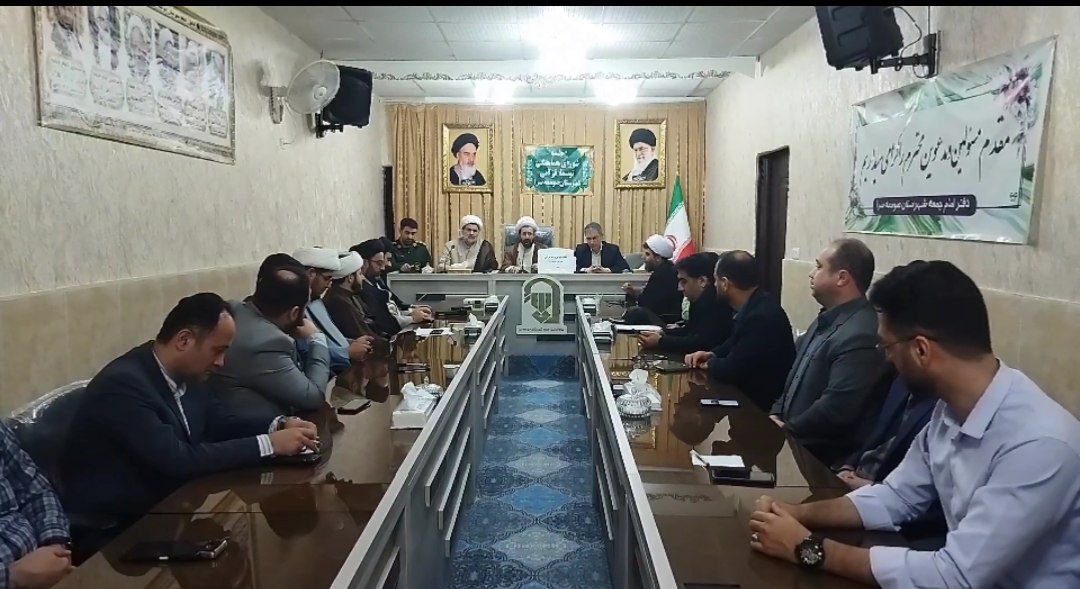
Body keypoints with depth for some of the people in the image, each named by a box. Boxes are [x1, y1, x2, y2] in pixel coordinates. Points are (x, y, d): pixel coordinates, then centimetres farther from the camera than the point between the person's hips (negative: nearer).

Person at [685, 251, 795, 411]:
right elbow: (735, 341, 18)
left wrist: (710, 363, -4)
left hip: (761, 402, -8)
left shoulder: (762, 317, -27)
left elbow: (731, 371, -24)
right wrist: (712, 354, 1)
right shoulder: (753, 305, 1)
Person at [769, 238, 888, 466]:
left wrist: (786, 430, -13)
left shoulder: (860, 336, -22)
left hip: (822, 456, -8)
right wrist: (777, 414, 3)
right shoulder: (826, 320, 11)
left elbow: (835, 409, -25)